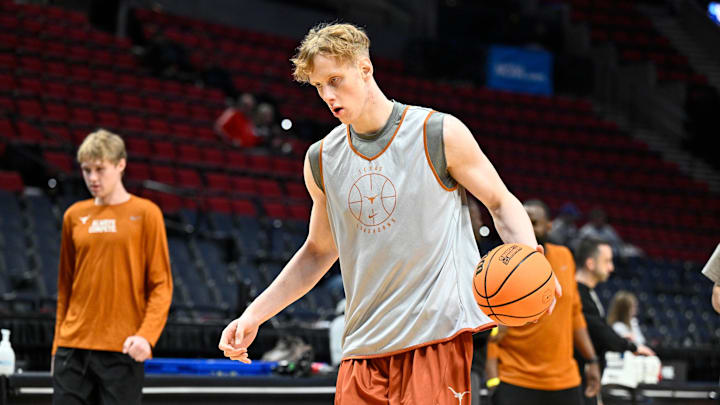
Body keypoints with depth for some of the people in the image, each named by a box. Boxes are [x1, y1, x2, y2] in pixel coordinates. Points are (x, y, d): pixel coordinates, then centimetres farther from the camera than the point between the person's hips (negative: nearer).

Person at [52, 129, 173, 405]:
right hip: (73, 347, 4)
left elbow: (161, 285, -3)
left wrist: (146, 334, -17)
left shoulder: (145, 213, -1)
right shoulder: (74, 216, 11)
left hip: (123, 349, -4)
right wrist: (58, 344, 13)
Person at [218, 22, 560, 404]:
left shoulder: (440, 134, -3)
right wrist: (254, 314, 13)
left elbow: (501, 203, 5)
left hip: (439, 334, -4)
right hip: (365, 346, 4)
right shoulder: (321, 160, 10)